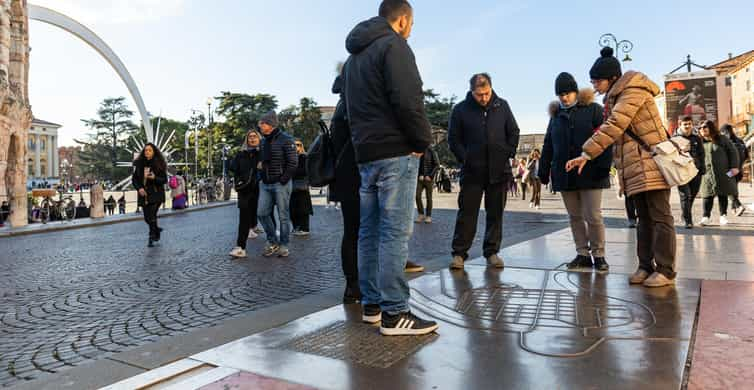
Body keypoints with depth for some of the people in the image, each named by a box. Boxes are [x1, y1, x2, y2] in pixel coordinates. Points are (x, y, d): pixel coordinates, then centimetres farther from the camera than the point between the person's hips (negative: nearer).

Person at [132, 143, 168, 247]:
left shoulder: (159, 164, -3)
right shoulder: (139, 164, 6)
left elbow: (164, 180, -2)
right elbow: (134, 179, 9)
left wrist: (154, 178, -21)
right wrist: (139, 188, -8)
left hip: (156, 194, -4)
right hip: (144, 194, 4)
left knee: (152, 216, -13)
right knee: (147, 218, 8)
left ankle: (152, 238, -3)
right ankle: (157, 230, 35)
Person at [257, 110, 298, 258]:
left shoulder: (285, 139, -8)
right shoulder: (263, 141, 13)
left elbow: (293, 162, -12)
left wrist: (283, 180, -15)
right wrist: (262, 177, 11)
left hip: (281, 184, -7)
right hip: (265, 184, 7)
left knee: (283, 215, 0)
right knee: (262, 213, 2)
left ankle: (284, 245, 10)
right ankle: (272, 242, 17)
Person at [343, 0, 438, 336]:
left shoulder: (353, 56, 22)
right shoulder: (393, 45, -6)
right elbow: (408, 100, -17)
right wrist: (423, 141, -6)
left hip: (364, 153, 9)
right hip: (396, 152, -9)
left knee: (370, 231, 10)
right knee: (395, 232, -8)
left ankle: (372, 304, 17)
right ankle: (394, 314, -5)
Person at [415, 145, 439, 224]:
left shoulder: (431, 151, -3)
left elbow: (437, 165, -6)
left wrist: (430, 176, -13)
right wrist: (419, 175, -4)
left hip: (429, 178, -3)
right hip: (420, 178, 3)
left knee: (429, 197, 1)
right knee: (417, 195, -8)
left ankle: (428, 216, 10)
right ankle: (421, 214, 5)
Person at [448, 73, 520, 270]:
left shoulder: (502, 106, 7)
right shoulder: (461, 109, 0)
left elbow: (514, 133, 13)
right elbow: (453, 138, 3)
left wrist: (508, 154, 2)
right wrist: (464, 158, -6)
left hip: (499, 170, 3)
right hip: (472, 172, -2)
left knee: (496, 213, 7)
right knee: (467, 212, -1)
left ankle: (492, 252, 17)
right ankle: (459, 252, 5)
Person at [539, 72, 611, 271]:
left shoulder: (593, 109, 2)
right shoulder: (556, 115, 16)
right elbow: (548, 146, 18)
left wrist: (604, 165, -17)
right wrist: (543, 170, 13)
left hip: (590, 174, -4)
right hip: (564, 175, 5)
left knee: (593, 216, -3)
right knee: (575, 217, 8)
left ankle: (598, 255, 11)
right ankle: (583, 254, 17)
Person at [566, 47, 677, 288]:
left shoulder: (633, 90, -12)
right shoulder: (615, 97, 17)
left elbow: (614, 127, -21)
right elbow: (612, 128, 19)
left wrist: (587, 154, -22)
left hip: (651, 164, -9)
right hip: (635, 168, 9)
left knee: (660, 217, -5)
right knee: (644, 219, 11)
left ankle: (666, 271, 0)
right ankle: (646, 266, 17)